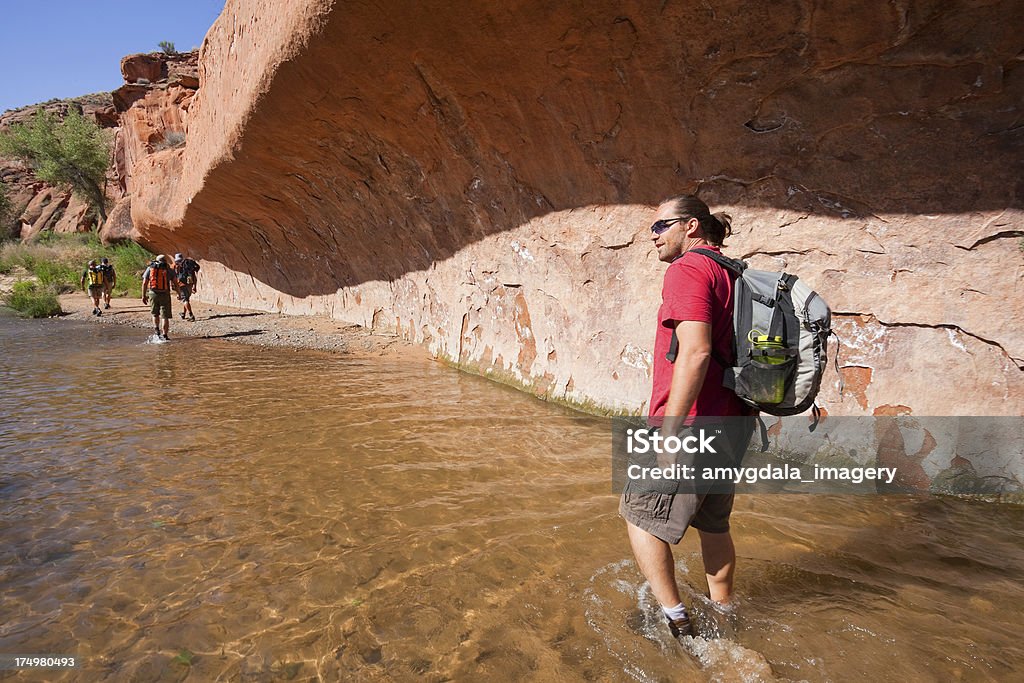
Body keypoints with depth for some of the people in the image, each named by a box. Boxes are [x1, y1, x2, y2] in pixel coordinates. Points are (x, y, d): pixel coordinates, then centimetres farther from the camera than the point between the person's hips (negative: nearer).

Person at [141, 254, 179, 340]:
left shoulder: (150, 268, 9)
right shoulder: (169, 269, 4)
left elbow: (144, 282, 5)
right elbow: (175, 282, -1)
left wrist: (144, 295, 9)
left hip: (153, 293, 2)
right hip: (165, 294, -2)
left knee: (155, 314, 22)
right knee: (165, 316, 3)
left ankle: (156, 329, 6)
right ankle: (165, 335, 0)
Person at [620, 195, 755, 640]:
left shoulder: (688, 269, -14)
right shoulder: (731, 274, 15)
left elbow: (695, 352, -26)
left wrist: (669, 429, -25)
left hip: (694, 423, -9)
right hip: (730, 421, 9)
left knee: (640, 515, 6)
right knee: (713, 523, 21)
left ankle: (675, 621, 10)